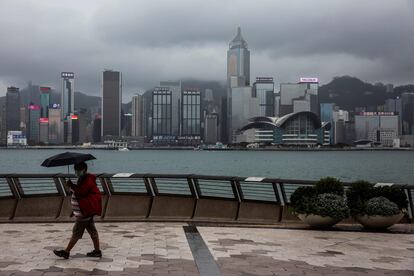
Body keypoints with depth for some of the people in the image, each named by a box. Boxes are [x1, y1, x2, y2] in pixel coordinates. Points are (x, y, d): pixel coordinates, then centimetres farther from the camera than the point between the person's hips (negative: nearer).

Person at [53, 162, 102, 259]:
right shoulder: (83, 179, 17)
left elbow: (81, 192, -26)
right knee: (92, 231, 11)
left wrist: (71, 185, -18)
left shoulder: (88, 181, -16)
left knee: (76, 232, -4)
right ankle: (97, 251, 16)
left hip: (84, 212, -11)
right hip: (87, 211, 11)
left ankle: (66, 252, 0)